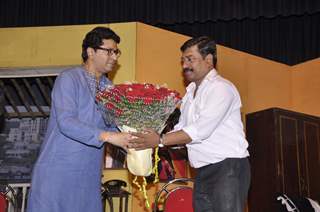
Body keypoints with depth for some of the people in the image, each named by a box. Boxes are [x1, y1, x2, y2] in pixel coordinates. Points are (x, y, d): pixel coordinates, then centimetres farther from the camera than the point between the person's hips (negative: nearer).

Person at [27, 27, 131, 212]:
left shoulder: (109, 88, 12)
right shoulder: (69, 79, -7)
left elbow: (112, 125, 8)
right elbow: (66, 122, -19)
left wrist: (128, 138, -12)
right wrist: (108, 136, -26)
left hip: (90, 175, 6)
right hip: (58, 171, -5)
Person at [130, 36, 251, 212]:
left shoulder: (221, 88, -10)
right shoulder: (190, 92, 18)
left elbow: (201, 130, -20)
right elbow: (181, 128, 13)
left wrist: (160, 140, -19)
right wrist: (150, 138, -3)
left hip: (228, 167, -8)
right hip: (203, 172, 8)